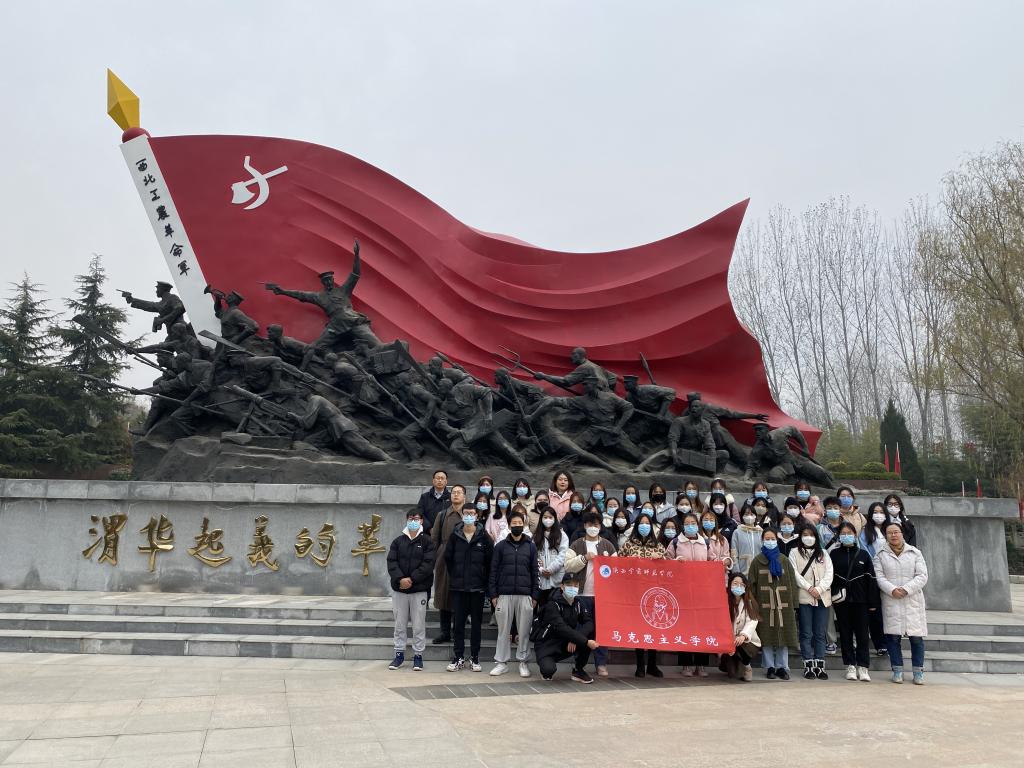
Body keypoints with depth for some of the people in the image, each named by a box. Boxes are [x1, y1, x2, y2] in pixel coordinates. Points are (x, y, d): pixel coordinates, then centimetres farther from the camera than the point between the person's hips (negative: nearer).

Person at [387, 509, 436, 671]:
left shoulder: (427, 541, 1)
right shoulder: (398, 541, 8)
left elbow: (428, 564, -9)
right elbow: (391, 562, 0)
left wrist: (412, 579, -16)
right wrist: (400, 579, -16)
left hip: (420, 589, -2)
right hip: (399, 588, 2)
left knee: (419, 624, 1)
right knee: (399, 623, 9)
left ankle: (418, 655, 11)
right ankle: (399, 654, 20)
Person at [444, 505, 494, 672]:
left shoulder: (484, 536, -2)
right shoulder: (455, 536, 2)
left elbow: (490, 560, 0)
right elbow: (448, 558, 10)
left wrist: (484, 578, -1)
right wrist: (454, 576, 7)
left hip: (478, 587, -1)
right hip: (458, 587, 1)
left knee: (476, 623, 6)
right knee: (458, 622, 4)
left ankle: (475, 657, 15)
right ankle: (458, 657, 13)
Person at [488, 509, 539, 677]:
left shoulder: (531, 546, 7)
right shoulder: (501, 546, 5)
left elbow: (534, 572, 8)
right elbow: (494, 570, 5)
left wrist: (535, 595, 3)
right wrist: (493, 594, -1)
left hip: (525, 595, 0)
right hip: (504, 594, 0)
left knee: (524, 629, 3)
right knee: (503, 629, 5)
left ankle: (523, 662, 14)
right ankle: (501, 662, 14)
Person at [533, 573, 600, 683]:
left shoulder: (579, 603, 1)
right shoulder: (553, 604, -18)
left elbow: (589, 623, -11)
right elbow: (561, 628, -31)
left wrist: (575, 639, -29)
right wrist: (586, 642, -37)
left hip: (566, 645, 6)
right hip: (546, 645, -6)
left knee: (589, 634, -17)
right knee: (549, 670, -35)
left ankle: (578, 670, -1)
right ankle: (546, 667, 5)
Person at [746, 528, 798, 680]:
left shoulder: (784, 560, 10)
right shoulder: (757, 561, 6)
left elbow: (792, 582, 7)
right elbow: (752, 584, 3)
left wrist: (793, 603, -1)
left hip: (783, 603, 1)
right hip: (765, 603, -1)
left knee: (783, 635, 1)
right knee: (767, 636, 0)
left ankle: (782, 667, 10)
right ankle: (770, 667, 9)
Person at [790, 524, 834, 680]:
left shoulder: (823, 553, 15)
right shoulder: (795, 553, 7)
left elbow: (829, 574, 4)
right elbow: (794, 574, -3)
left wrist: (819, 589, -10)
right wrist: (809, 588, -12)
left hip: (822, 598, 2)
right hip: (804, 597, -2)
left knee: (820, 634, 4)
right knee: (806, 634, -1)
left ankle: (820, 666, 7)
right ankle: (808, 666, 2)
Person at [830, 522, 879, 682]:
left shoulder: (863, 555, 5)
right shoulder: (834, 554, 5)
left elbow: (871, 579, 4)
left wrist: (873, 602, 0)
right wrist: (829, 598, -3)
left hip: (860, 601, 0)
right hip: (841, 601, 0)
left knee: (862, 634, 0)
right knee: (845, 634, 5)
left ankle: (862, 668, 6)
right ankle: (850, 666, 12)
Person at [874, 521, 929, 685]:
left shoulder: (915, 553, 7)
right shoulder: (881, 555, 6)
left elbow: (922, 576, 0)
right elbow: (879, 577, -1)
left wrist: (906, 589, -13)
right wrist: (892, 590, -17)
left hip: (913, 601, 0)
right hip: (891, 602, 0)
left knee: (917, 637, 0)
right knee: (893, 637, 1)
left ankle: (918, 671, 11)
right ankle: (897, 670, 11)